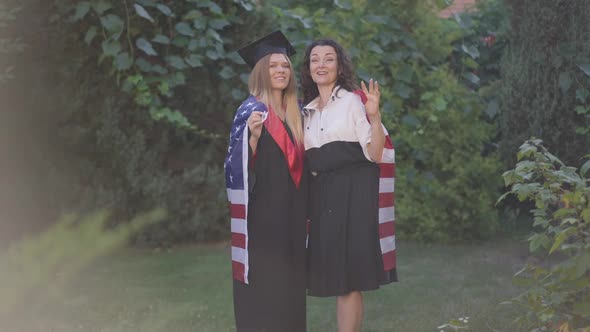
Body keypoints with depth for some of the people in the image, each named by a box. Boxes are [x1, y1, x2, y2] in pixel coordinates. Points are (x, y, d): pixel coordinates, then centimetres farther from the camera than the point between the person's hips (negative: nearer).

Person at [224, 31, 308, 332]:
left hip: (291, 213, 7)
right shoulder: (251, 110, -7)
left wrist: (305, 212, 15)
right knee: (263, 285, -6)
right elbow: (241, 165, -13)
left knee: (289, 285, 8)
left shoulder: (294, 113, 13)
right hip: (261, 212, -7)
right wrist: (253, 136, -30)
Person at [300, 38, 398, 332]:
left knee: (348, 275, -6)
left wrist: (374, 117, -25)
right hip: (321, 194, 6)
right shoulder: (308, 111, 14)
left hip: (353, 192, -6)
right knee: (335, 273, 5)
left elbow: (376, 153, -11)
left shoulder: (354, 101, -3)